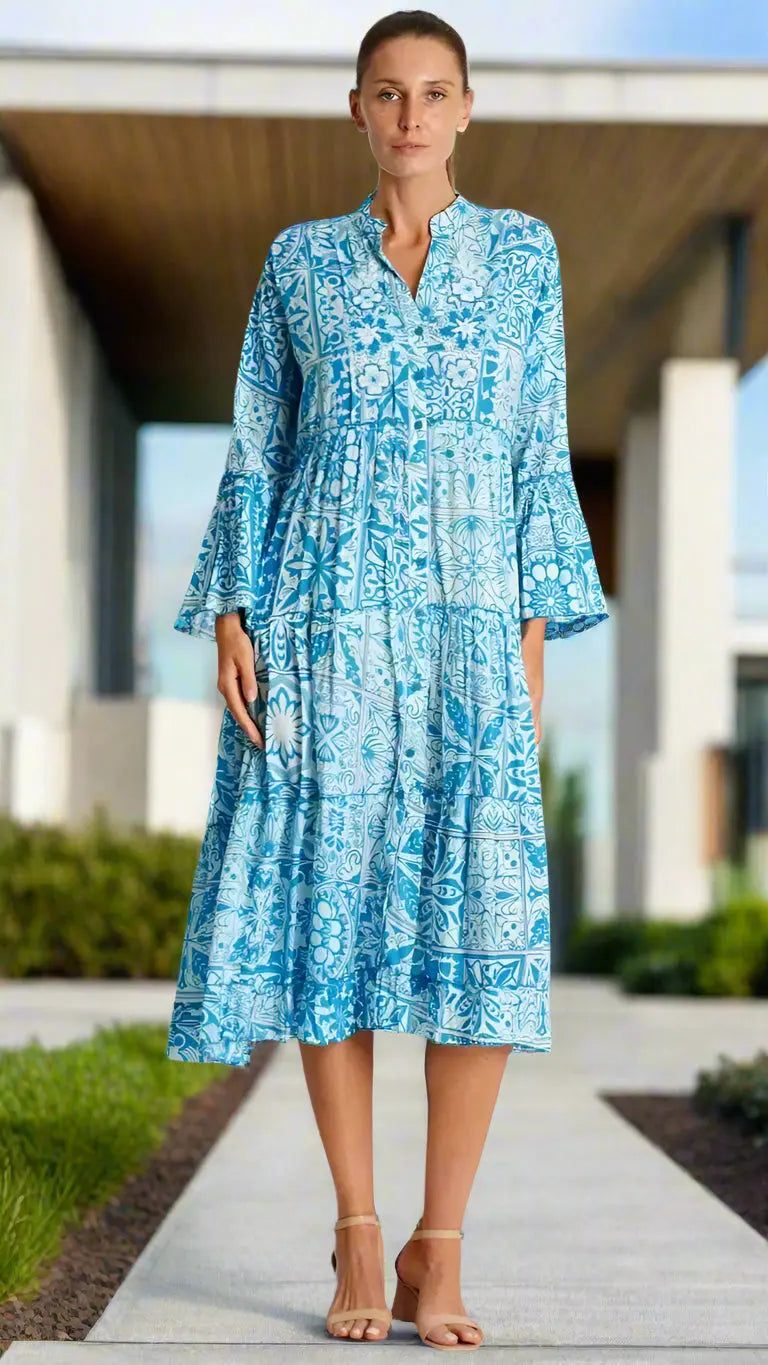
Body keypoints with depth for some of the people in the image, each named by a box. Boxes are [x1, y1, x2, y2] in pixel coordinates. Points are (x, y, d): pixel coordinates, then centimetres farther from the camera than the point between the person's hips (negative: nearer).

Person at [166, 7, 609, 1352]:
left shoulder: (523, 253, 9)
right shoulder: (299, 261, 9)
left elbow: (541, 454, 7)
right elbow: (256, 450, 9)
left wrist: (535, 632, 0)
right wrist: (230, 614, -2)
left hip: (467, 624, 0)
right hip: (328, 622, 0)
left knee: (483, 922, -9)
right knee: (331, 910, -1)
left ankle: (439, 1241, 2)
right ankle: (357, 1234, 9)